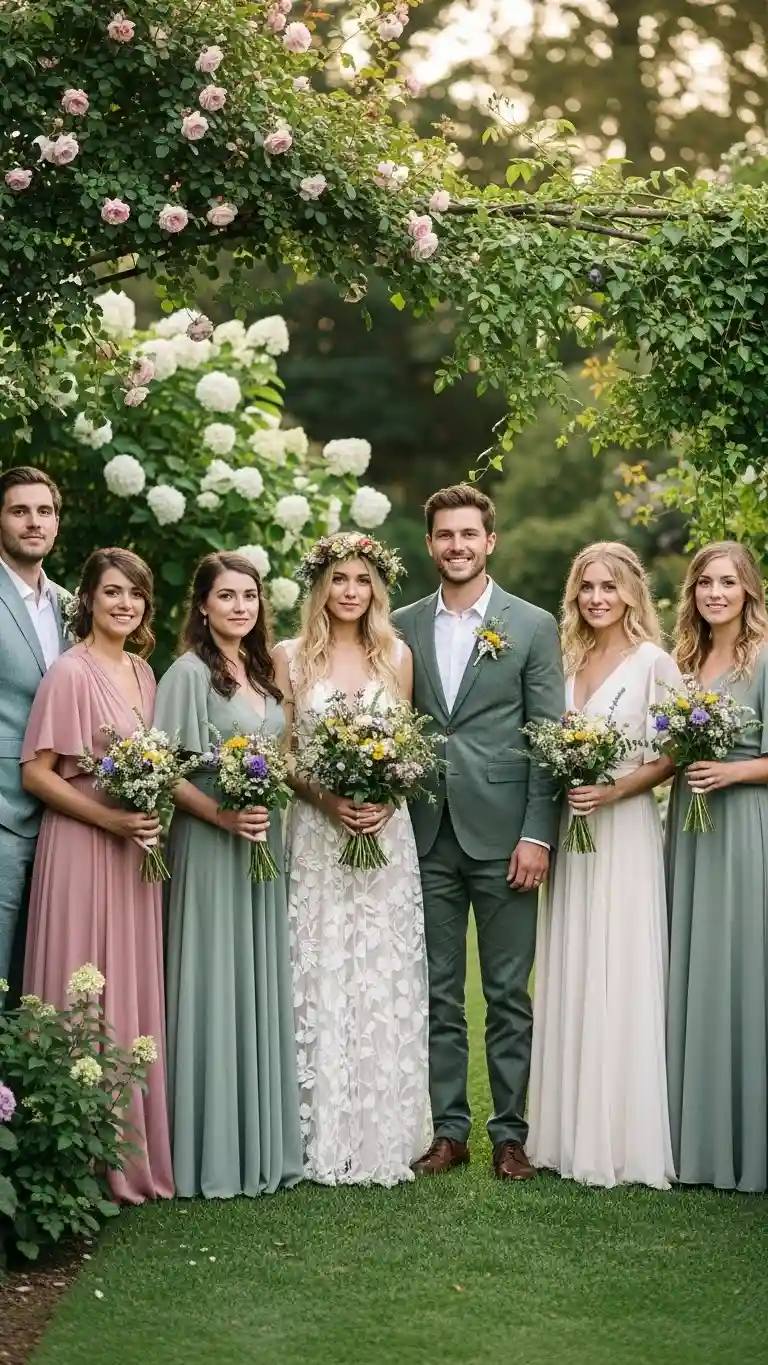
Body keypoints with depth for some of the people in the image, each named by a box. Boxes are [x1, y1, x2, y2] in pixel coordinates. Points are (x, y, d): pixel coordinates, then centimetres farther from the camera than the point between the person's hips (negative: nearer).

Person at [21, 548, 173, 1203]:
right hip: (82, 849, -7)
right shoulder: (70, 672, -10)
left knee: (137, 996, 11)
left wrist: (154, 812, 3)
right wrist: (110, 819, -19)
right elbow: (35, 772, -13)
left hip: (138, 852, 7)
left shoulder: (143, 673, 11)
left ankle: (140, 1150, 20)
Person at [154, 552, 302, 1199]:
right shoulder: (189, 672, -8)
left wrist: (270, 808, 5)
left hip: (263, 847, 7)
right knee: (213, 989, -3)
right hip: (209, 847, -7)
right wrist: (223, 815, -22)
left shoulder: (261, 673, 13)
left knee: (262, 990, 10)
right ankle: (211, 1155, 4)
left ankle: (261, 1144, 18)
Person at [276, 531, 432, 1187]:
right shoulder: (292, 657, 3)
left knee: (386, 982, 2)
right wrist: (327, 799, -13)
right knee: (320, 981, -2)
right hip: (315, 835, -2)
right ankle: (324, 1139, 5)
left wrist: (386, 798, -7)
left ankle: (384, 1138, 10)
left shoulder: (397, 656, 8)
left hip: (387, 831, 2)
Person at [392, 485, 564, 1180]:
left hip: (502, 836, -3)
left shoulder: (533, 626, 2)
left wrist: (537, 835, -9)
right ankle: (449, 1130, 15)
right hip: (427, 838, 3)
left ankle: (510, 1134, 11)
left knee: (509, 995, 3)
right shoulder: (403, 627, 9)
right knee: (438, 994, 8)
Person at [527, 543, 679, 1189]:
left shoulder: (654, 663, -5)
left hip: (625, 832, -6)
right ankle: (572, 1132, 15)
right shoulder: (568, 662, 12)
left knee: (621, 982, -4)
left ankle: (625, 1140, 3)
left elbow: (672, 754, -7)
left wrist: (612, 791, -18)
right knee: (569, 983, 7)